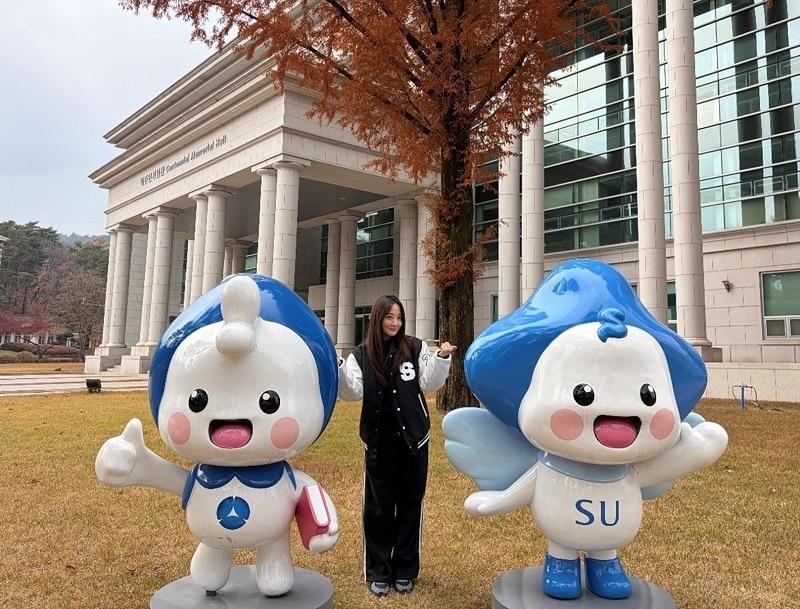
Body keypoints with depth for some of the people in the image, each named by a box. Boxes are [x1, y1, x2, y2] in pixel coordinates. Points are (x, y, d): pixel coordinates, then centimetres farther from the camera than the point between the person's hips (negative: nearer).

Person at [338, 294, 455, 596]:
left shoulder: (415, 348, -1)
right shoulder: (361, 355, 0)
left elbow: (429, 382, -4)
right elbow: (354, 392, -7)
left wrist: (441, 359, -18)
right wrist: (337, 370, -21)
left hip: (412, 438, 0)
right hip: (379, 440, 0)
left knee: (410, 504, 10)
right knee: (378, 506, 9)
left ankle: (404, 570, 26)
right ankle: (378, 572, 23)